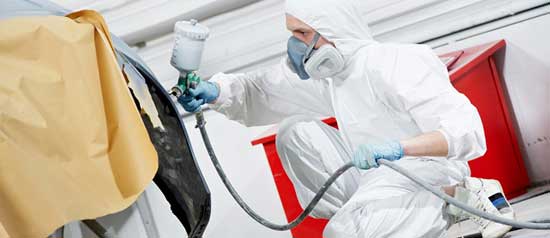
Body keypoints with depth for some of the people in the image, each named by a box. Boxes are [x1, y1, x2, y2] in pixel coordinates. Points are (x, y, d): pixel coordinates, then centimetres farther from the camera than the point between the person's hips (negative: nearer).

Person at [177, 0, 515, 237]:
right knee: (295, 131, -2)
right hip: (374, 174, 8)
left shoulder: (392, 66, -22)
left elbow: (468, 130, -30)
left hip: (427, 173, -7)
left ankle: (464, 196, -11)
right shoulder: (325, 72, 2)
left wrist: (398, 146, -45)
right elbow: (261, 91, 10)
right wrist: (217, 91, -11)